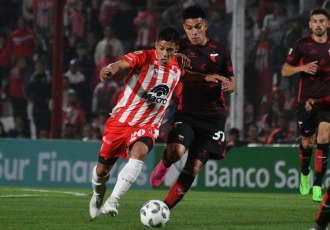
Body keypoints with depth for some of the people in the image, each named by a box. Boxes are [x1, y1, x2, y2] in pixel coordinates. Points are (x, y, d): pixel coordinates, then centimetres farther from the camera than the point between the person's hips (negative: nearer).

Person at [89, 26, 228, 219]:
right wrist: (111, 70, -60)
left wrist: (206, 77, 16)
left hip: (147, 126, 2)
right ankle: (98, 194, 45)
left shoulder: (176, 66, 1)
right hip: (120, 121, -2)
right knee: (102, 170, 9)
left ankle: (113, 201, -32)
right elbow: (122, 63, -37)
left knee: (139, 153, -33)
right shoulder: (144, 58, -16)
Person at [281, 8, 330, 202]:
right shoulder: (302, 45, 2)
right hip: (306, 100, 0)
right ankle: (305, 174, 38)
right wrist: (303, 68, -12)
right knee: (307, 142, 7)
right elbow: (285, 70, 5)